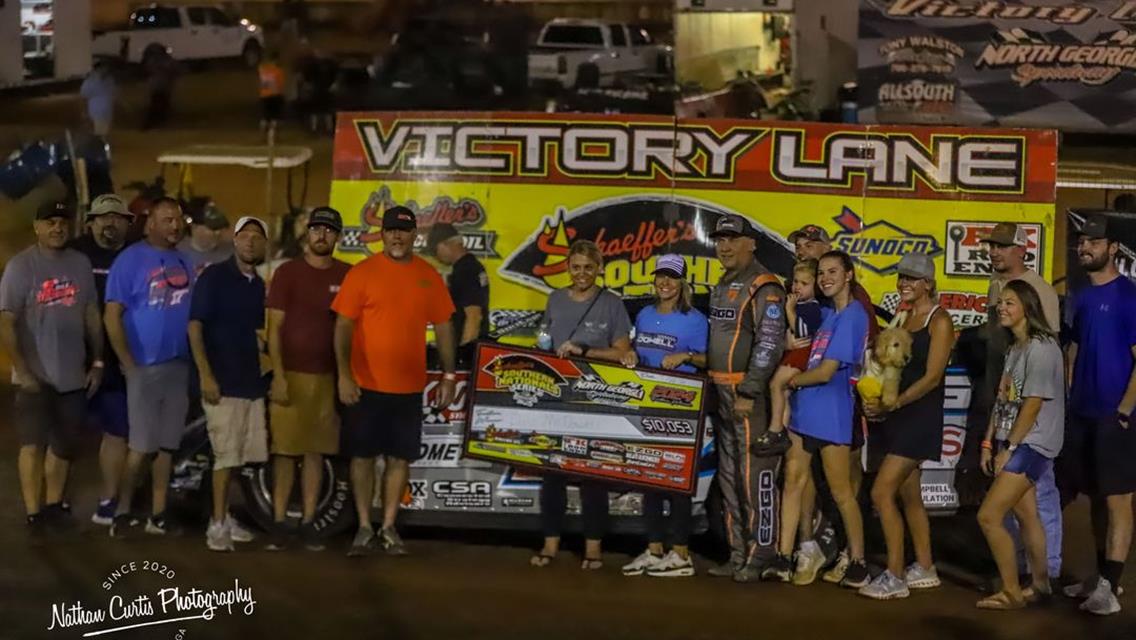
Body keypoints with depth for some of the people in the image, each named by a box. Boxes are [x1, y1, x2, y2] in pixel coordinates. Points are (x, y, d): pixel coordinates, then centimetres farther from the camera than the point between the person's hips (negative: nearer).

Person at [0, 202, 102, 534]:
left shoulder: (80, 263, 6)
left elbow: (92, 315, 12)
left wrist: (97, 362, 7)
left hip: (73, 374, 5)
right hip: (35, 376, -5)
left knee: (64, 446, 12)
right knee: (33, 444, -6)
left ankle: (53, 506, 25)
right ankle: (34, 515, -5)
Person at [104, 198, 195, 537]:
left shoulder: (186, 263, 11)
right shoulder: (131, 259, -5)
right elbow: (112, 315, -8)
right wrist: (128, 363, -11)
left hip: (179, 366, 5)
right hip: (145, 367, -5)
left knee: (166, 445, 8)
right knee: (141, 445, -6)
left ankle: (158, 514, 14)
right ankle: (122, 511, 5)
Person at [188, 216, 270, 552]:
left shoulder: (258, 284, 14)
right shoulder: (214, 276, -5)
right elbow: (195, 327, -10)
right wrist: (205, 375, -17)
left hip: (252, 381, 7)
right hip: (221, 382, -7)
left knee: (238, 455, 9)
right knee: (226, 455, -9)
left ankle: (224, 517, 19)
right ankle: (218, 524, -3)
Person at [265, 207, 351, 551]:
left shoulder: (347, 276, 6)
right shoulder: (287, 272, 0)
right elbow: (274, 327, -2)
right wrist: (278, 375, -10)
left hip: (327, 376, 2)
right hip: (291, 374, -2)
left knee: (316, 452, 7)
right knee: (284, 450, -1)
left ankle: (308, 523, 12)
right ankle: (278, 523, 3)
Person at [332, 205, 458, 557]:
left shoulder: (429, 276, 5)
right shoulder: (362, 272, -3)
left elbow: (443, 327, 10)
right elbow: (343, 325, -5)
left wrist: (449, 375, 6)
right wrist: (344, 374, -12)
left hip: (409, 386, 2)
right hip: (365, 384, -2)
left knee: (400, 458, 7)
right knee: (363, 455, 5)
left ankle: (389, 528, 18)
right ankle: (364, 527, 15)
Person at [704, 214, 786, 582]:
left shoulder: (764, 288, -11)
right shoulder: (722, 286, 18)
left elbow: (770, 343, -18)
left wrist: (749, 393, -21)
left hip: (751, 396, -10)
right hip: (723, 394, 10)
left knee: (756, 476, -9)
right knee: (729, 478, 12)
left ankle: (760, 558, -4)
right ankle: (738, 555, 18)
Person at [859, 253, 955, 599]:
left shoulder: (939, 320, -9)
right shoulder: (901, 317, 14)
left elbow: (932, 377, -15)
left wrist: (892, 404, -20)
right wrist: (875, 398, -2)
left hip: (920, 415, -8)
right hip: (895, 415, 8)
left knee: (881, 493, -13)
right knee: (909, 495, 13)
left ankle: (895, 577, -7)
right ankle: (925, 569, 23)